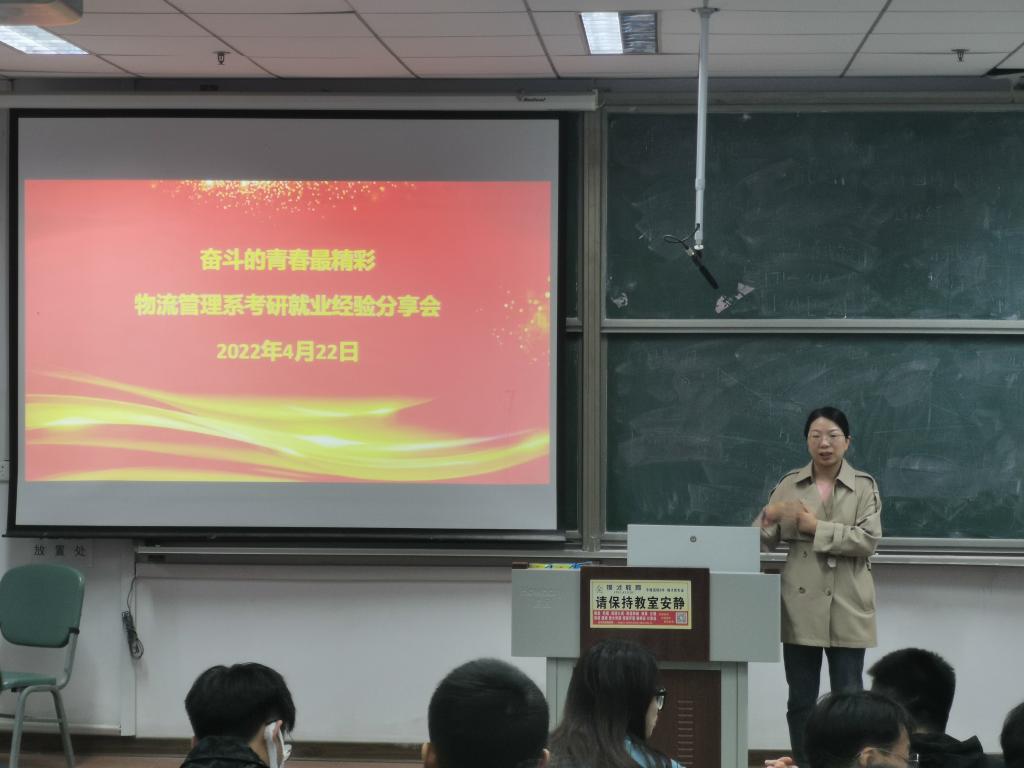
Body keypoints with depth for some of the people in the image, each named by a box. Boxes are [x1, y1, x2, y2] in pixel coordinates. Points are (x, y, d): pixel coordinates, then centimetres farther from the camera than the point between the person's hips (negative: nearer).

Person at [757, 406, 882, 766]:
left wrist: (816, 527, -13)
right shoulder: (790, 484, 7)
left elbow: (868, 539, -10)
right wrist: (769, 517, -16)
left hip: (847, 606, -2)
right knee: (800, 699, 5)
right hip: (801, 605, 2)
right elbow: (763, 540, 5)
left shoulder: (864, 485, 2)